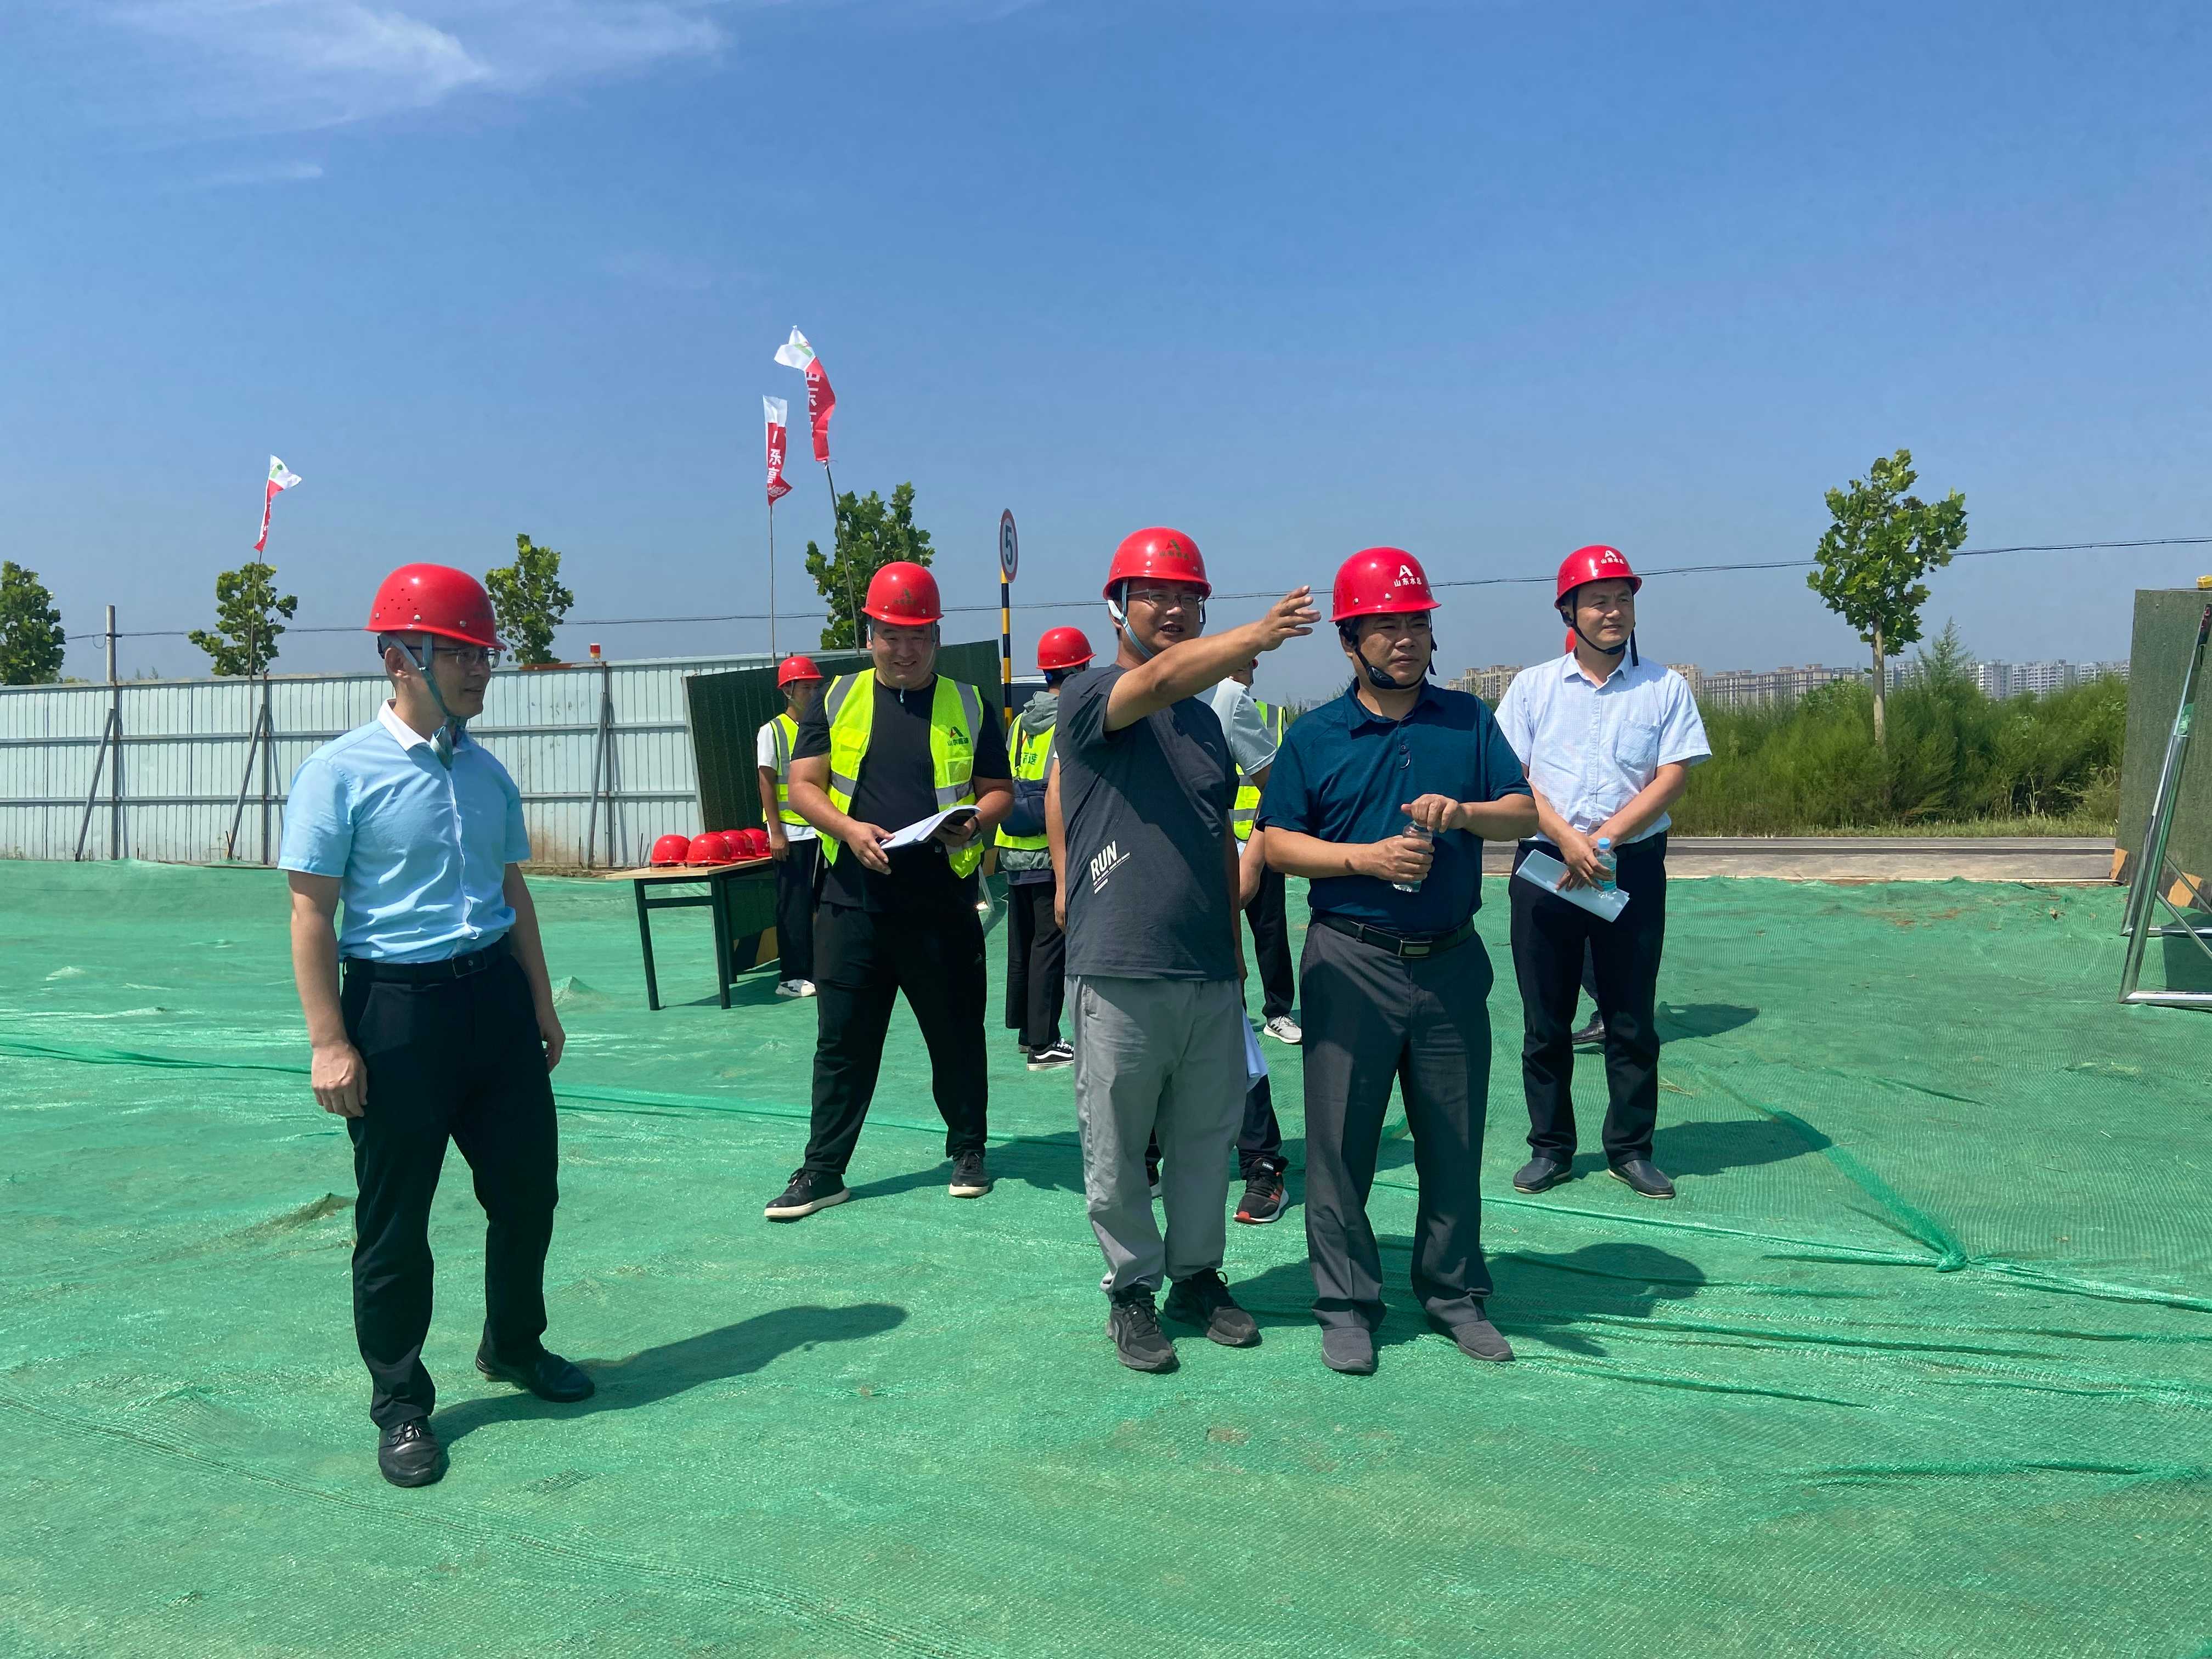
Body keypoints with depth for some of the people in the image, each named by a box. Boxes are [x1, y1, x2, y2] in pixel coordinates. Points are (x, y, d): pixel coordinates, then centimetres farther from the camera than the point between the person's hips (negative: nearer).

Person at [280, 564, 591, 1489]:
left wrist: (541, 1004, 16)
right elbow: (311, 911, -11)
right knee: (395, 1220, 5)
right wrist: (329, 1043, -15)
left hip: (496, 995, 6)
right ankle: (400, 1406, 22)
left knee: (528, 1190, 13)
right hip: (396, 1005, -6)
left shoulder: (487, 773, 9)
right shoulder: (342, 773, -9)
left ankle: (513, 1347, 37)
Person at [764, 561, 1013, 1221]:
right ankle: (823, 1171, 14)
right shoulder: (838, 700, 7)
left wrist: (974, 822, -14)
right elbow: (803, 785, 4)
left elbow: (999, 789, 9)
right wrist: (849, 829, -15)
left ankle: (968, 1151, 27)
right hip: (853, 901, 0)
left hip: (944, 905, 0)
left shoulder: (967, 705, 6)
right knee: (842, 1041, 5)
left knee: (957, 1035, 10)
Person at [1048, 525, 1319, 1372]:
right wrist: (1258, 635, -43)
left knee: (1206, 1141, 14)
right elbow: (1161, 678, -27)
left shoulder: (1205, 719, 16)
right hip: (1120, 975, -6)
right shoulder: (1088, 697, -5)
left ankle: (1196, 1275, 31)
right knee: (1117, 1153, 6)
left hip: (1210, 974, 6)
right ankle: (1131, 1289, 23)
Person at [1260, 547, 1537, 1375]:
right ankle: (1346, 1305, 16)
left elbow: (1525, 812, 6)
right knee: (1341, 1140, 2)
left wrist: (1464, 812, -14)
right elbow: (1277, 841, -1)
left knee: (1454, 1137, 11)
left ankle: (1455, 1293, 27)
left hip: (1451, 962, 2)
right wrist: (1364, 857, -15)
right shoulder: (1315, 736, 2)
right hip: (1350, 962, -2)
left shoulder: (1467, 720, 9)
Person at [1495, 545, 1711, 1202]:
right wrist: (1567, 839, -15)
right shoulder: (1533, 687, 7)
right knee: (1545, 1020, 5)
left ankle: (1630, 1148, 18)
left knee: (1633, 1018, 6)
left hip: (1634, 866, 0)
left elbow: (1672, 777, -4)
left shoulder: (1665, 687, 5)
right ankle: (1551, 1148, 17)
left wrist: (1604, 839, -14)